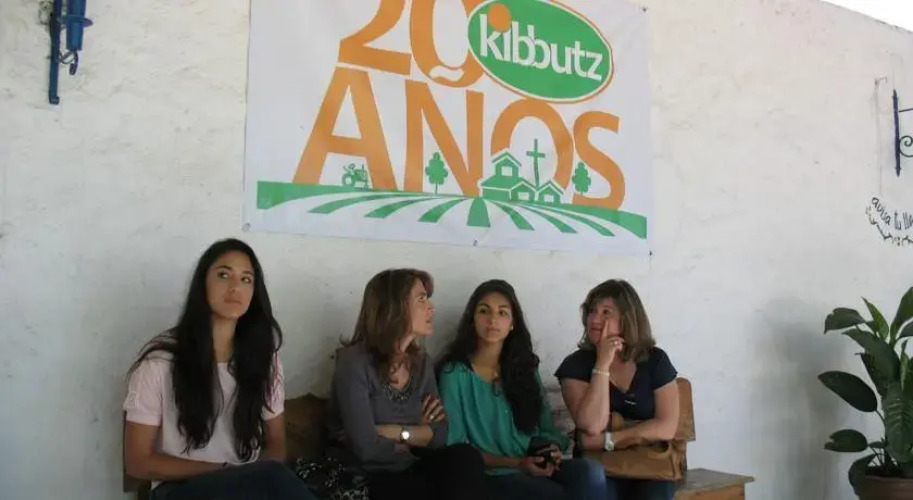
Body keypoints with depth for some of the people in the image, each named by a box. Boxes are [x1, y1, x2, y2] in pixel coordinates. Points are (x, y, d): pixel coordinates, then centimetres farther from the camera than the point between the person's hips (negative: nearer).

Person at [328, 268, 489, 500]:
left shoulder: (421, 362, 6)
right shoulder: (355, 362, -14)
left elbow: (441, 435, 0)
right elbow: (366, 448, -21)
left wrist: (395, 432, -15)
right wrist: (417, 436, -6)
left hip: (411, 470, 6)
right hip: (368, 477, -6)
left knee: (466, 456, -21)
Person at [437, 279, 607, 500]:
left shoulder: (524, 367, 14)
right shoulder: (454, 372, -2)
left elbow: (546, 427, 14)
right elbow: (455, 445, -5)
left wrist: (552, 452, -10)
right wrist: (516, 463, -13)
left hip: (537, 467, 5)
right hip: (490, 474, -5)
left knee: (591, 472, -26)